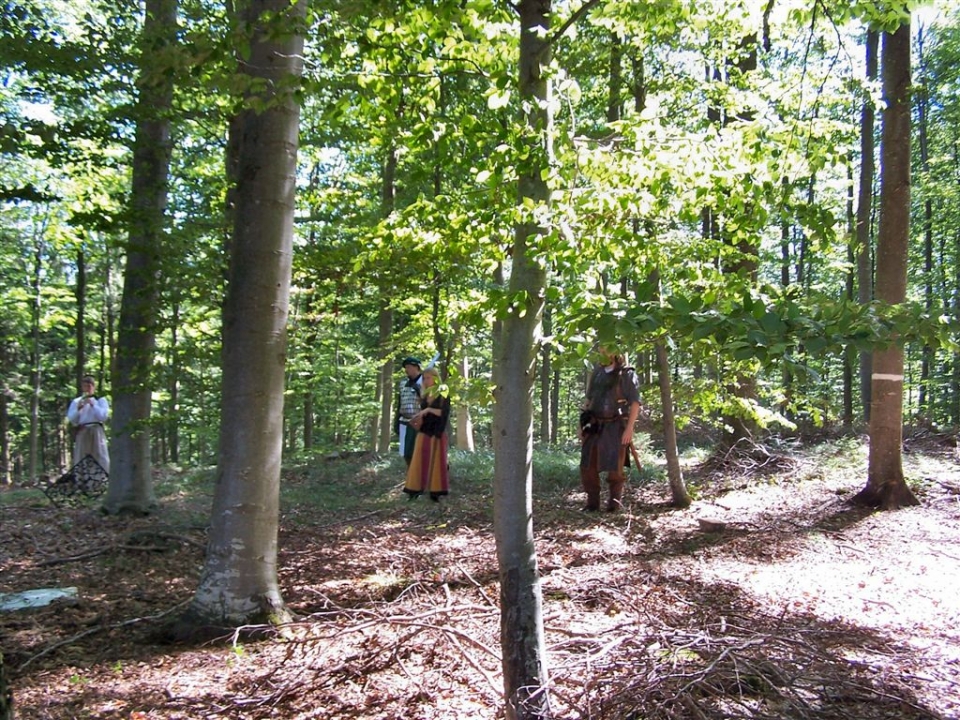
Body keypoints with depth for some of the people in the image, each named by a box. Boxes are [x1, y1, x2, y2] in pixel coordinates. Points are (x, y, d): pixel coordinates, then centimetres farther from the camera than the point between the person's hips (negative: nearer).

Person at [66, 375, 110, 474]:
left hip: (97, 431, -2)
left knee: (101, 458, -9)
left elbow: (103, 417, -3)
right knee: (80, 461, -1)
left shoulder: (101, 400, 9)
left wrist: (93, 405, -9)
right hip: (81, 433, 2)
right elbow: (72, 421, 6)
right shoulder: (76, 402, 13)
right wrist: (78, 408, -8)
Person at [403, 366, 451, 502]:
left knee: (436, 461, -1)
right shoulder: (425, 395, 12)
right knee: (419, 460, 0)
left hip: (437, 432, -5)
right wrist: (417, 419, -2)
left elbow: (445, 412, -13)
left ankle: (435, 491, 4)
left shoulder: (443, 393, -4)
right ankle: (415, 489, 2)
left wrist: (429, 409, -21)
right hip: (424, 431, 5)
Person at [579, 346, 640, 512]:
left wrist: (629, 428, -16)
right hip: (595, 426, 5)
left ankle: (615, 502, 12)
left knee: (614, 468, -5)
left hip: (615, 427, -5)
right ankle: (592, 502, 12)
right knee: (587, 466, 0)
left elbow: (635, 402, -9)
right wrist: (582, 424, 13)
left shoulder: (627, 374, -4)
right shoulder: (597, 372, 12)